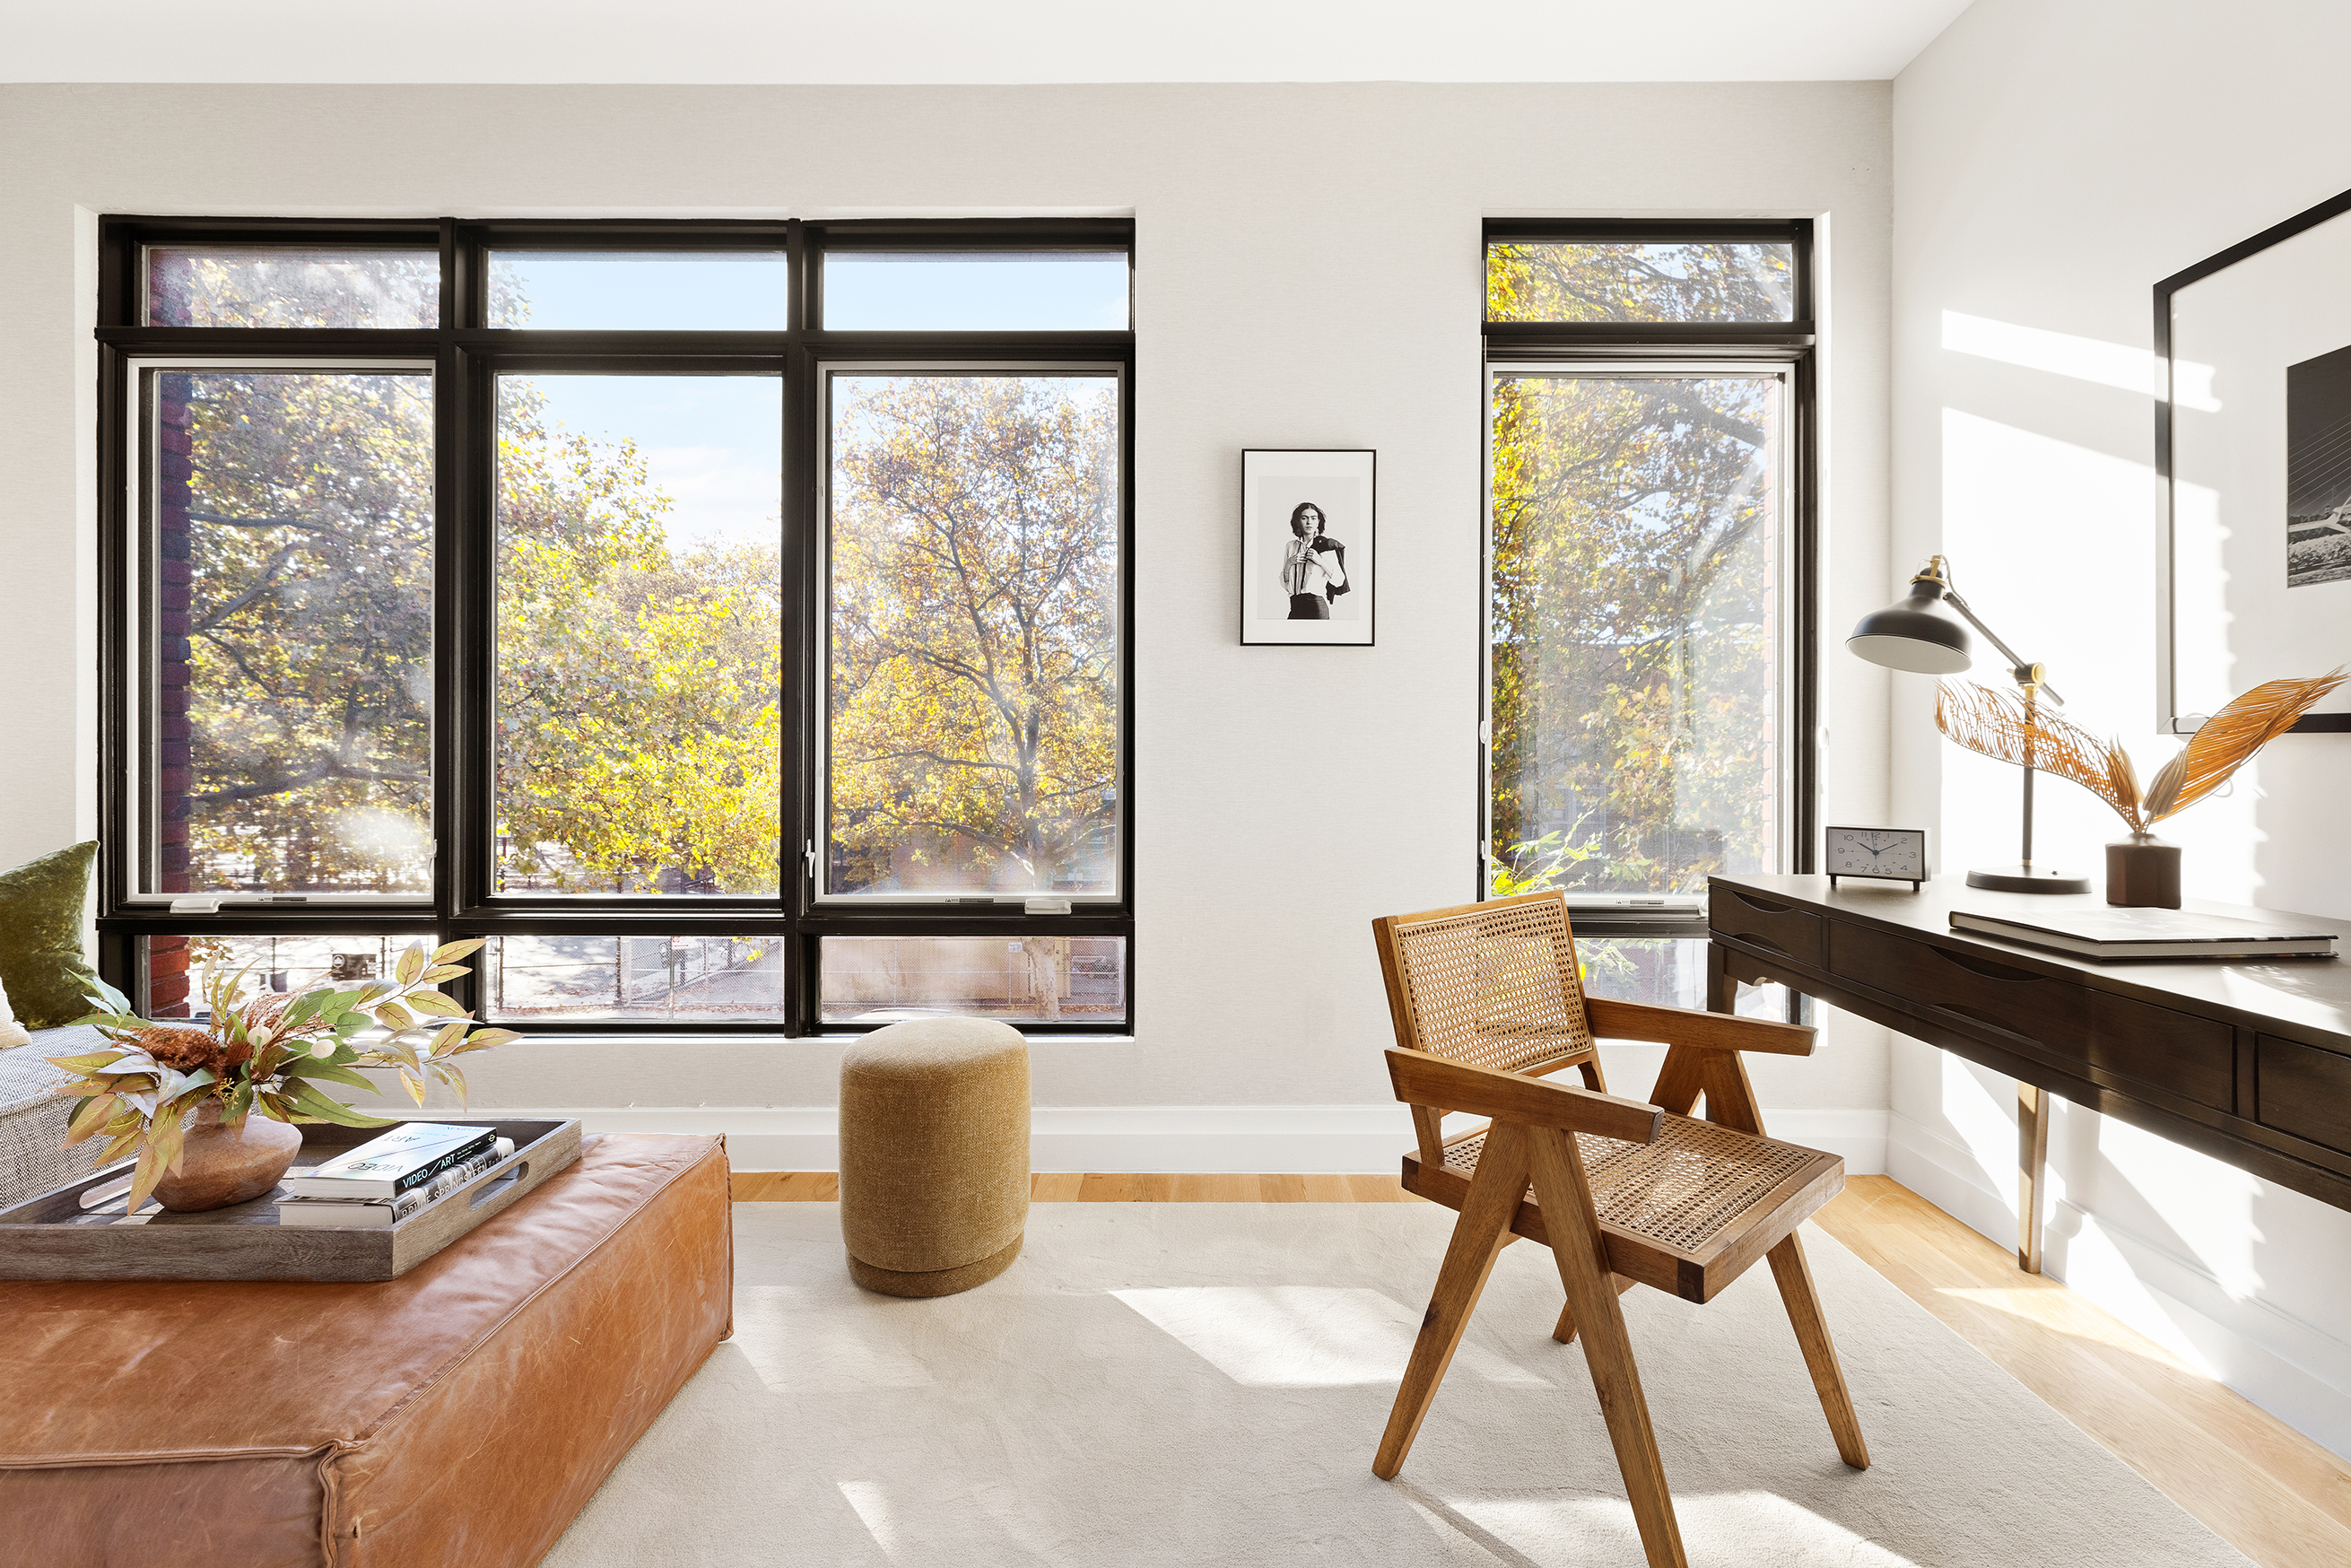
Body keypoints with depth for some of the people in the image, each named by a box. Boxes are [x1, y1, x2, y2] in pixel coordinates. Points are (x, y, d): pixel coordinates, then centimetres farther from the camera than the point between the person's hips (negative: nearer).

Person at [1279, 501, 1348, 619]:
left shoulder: (1326, 545, 1)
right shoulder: (1290, 546, 11)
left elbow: (1339, 581, -4)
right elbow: (1283, 582, 14)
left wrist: (1320, 561, -12)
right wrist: (1289, 563, -3)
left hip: (1317, 605, -4)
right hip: (1295, 606, 4)